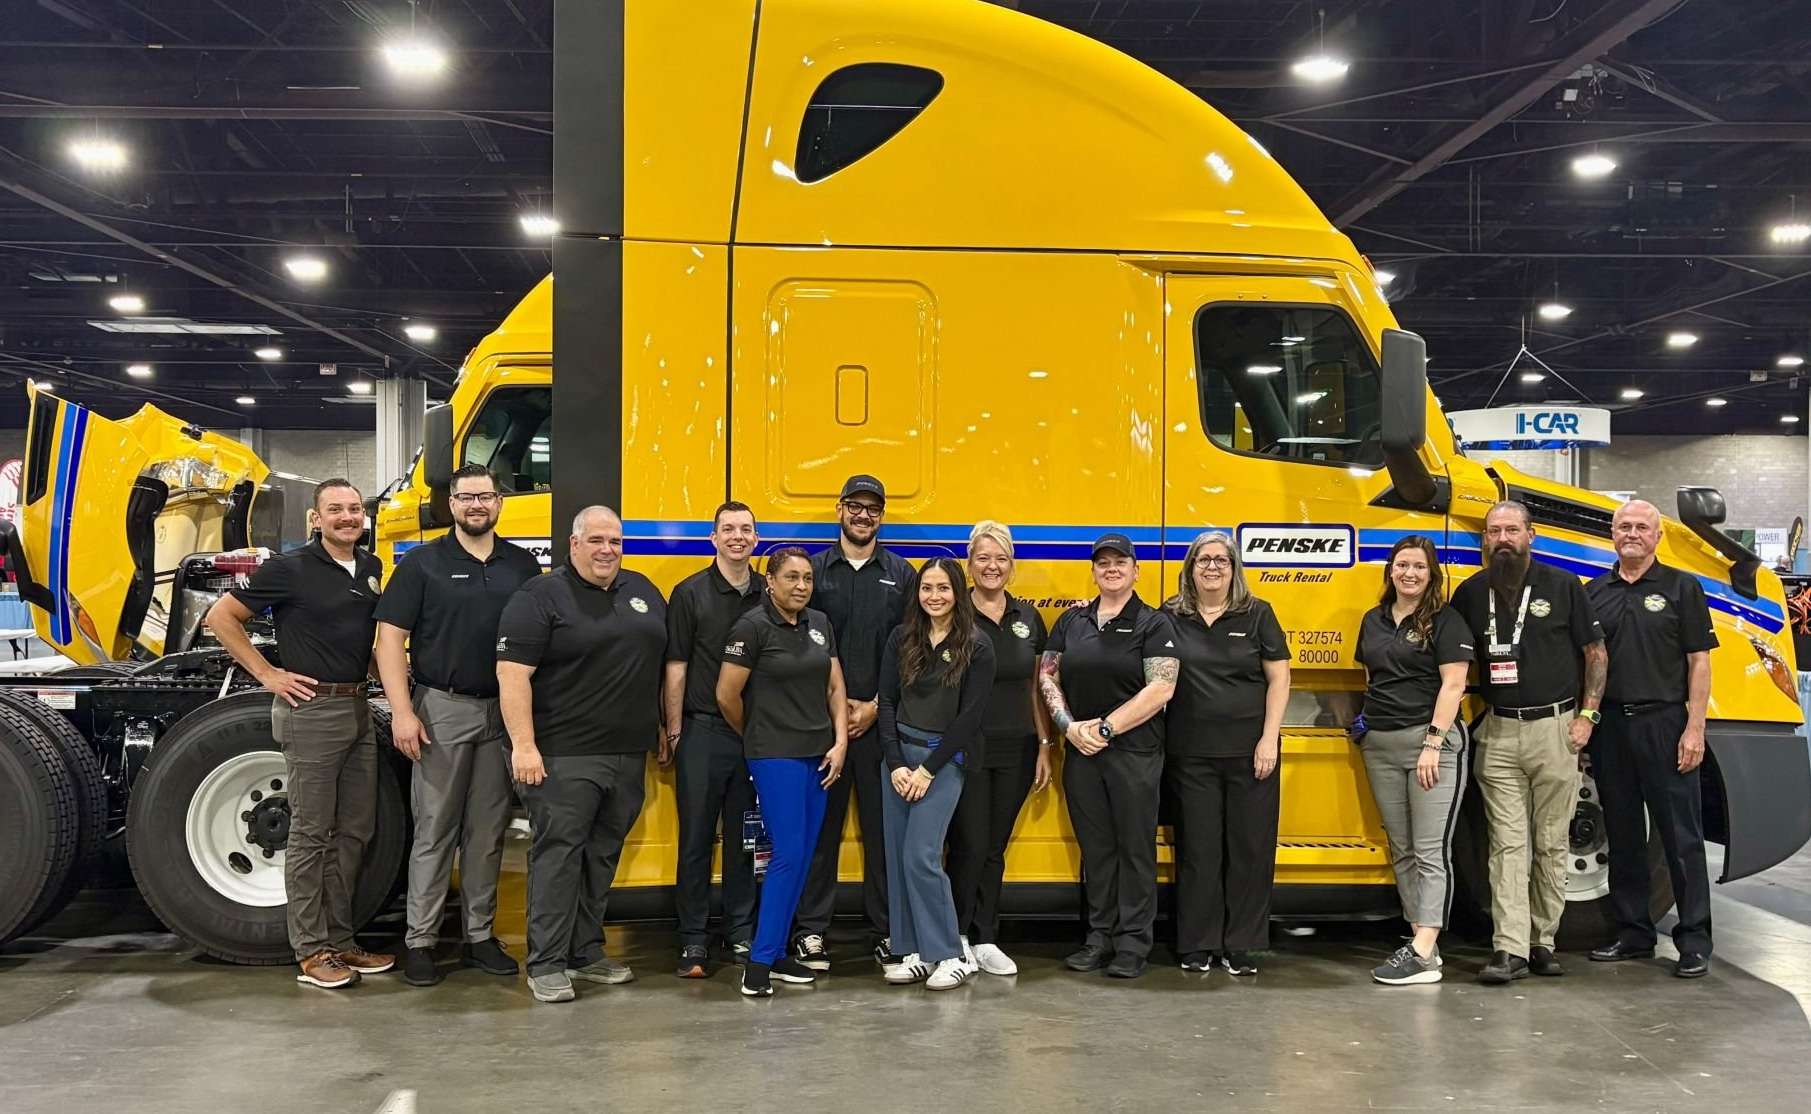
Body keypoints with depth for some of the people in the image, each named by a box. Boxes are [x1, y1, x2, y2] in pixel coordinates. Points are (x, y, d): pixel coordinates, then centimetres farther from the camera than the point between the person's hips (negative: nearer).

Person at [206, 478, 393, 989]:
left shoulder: (370, 568, 10)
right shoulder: (290, 569, -9)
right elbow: (220, 617, -6)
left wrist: (377, 669, 11)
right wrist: (268, 674, -9)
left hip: (358, 709, 7)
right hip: (311, 711, -7)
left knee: (354, 832, 11)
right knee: (311, 833, -1)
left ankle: (340, 940, 22)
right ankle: (311, 952, 7)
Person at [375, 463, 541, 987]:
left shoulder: (522, 564, 6)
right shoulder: (422, 563, -2)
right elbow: (390, 638, -6)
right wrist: (402, 711, -14)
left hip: (504, 713, 3)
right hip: (442, 710, -3)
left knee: (488, 832, 10)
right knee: (435, 831, 3)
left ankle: (480, 935, 21)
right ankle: (420, 940, 11)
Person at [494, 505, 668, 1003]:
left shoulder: (643, 591, 13)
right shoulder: (539, 597, -6)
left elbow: (668, 660, 22)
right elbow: (513, 673, -13)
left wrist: (666, 722, 18)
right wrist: (523, 744, -19)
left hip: (629, 756, 6)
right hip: (564, 756, -6)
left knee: (603, 854, 12)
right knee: (558, 853, -4)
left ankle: (586, 953, 23)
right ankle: (546, 964, 3)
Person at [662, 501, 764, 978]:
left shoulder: (769, 595, 7)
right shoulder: (690, 593, -2)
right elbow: (676, 667, -3)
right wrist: (673, 733, -5)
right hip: (703, 731, -3)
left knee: (745, 838, 11)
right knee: (696, 837, 3)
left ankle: (741, 932, 22)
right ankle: (693, 940, 11)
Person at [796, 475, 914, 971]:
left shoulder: (901, 573, 7)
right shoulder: (815, 569, 6)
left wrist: (876, 706, -5)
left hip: (882, 719, 1)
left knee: (883, 826, 4)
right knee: (821, 823, 3)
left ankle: (884, 929, 14)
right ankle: (811, 928, 12)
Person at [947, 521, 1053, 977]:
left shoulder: (1028, 617, 8)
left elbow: (1038, 688, 12)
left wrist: (1045, 744, 7)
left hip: (1016, 751, 4)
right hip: (966, 748, -4)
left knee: (996, 849, 10)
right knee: (970, 846, -2)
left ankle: (984, 940, 21)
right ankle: (954, 936, 15)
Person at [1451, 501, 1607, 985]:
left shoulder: (1562, 586, 1)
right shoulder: (1471, 593, 7)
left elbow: (1596, 653, 4)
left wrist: (1587, 715, -3)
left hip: (1554, 729, -1)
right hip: (1498, 734, 1)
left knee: (1551, 844, 5)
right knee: (1508, 844, -3)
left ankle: (1542, 942, 15)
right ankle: (1510, 949, -5)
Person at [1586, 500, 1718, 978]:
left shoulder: (1681, 588, 2)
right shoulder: (1594, 593, 12)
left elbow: (1699, 661, -2)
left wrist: (1694, 728, -10)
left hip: (1664, 724, -4)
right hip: (1610, 726, 4)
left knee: (1681, 835, 0)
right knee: (1623, 835, 10)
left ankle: (1694, 941, 6)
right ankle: (1632, 932, 20)